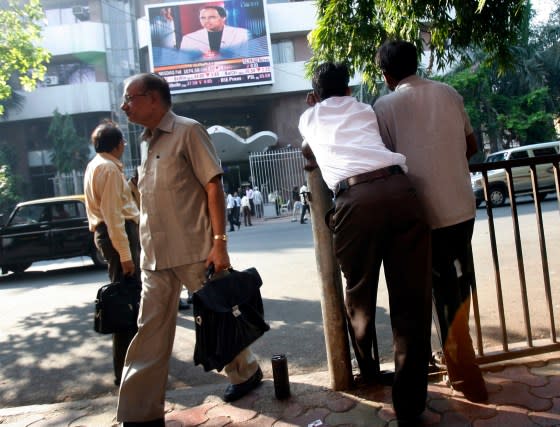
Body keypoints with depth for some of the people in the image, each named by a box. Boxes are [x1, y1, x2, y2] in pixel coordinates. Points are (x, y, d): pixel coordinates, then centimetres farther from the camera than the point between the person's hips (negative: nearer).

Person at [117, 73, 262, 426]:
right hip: (155, 256, 7)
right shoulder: (149, 142, 16)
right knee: (150, 331, 6)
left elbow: (214, 186, -12)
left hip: (194, 251, -6)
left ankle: (246, 371, 34)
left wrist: (220, 242, -18)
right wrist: (147, 250, 16)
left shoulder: (187, 131, -6)